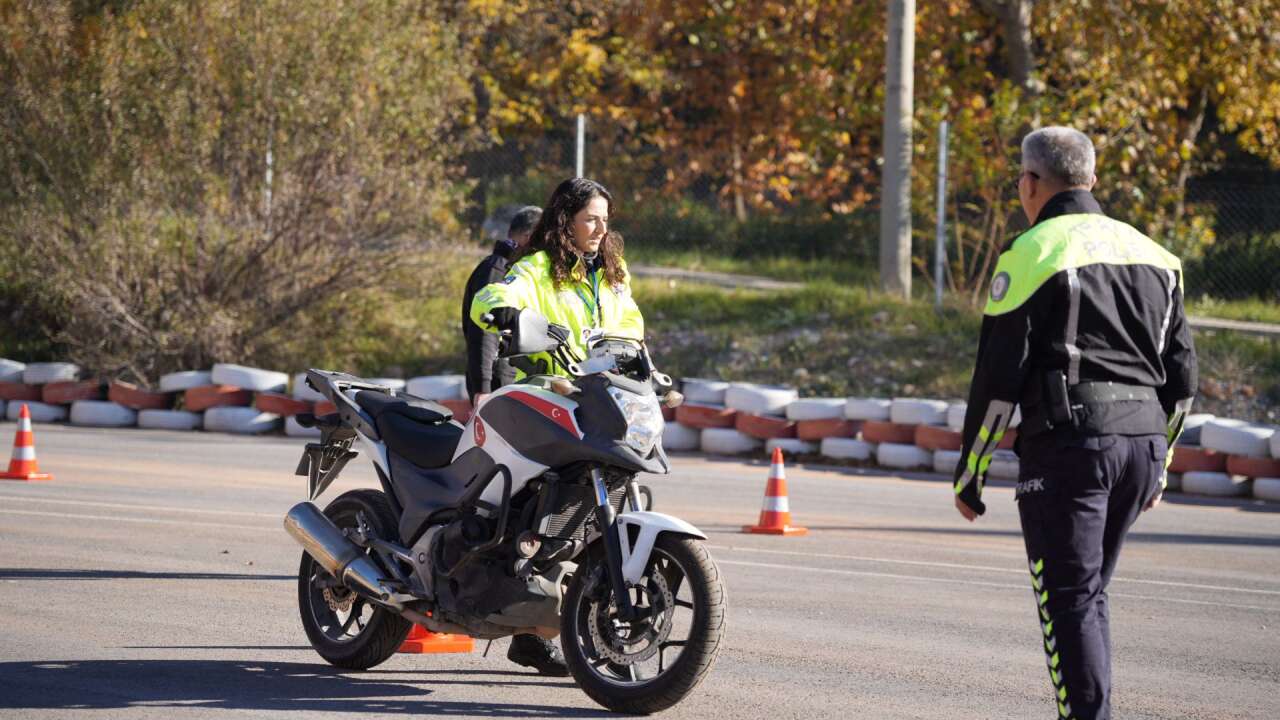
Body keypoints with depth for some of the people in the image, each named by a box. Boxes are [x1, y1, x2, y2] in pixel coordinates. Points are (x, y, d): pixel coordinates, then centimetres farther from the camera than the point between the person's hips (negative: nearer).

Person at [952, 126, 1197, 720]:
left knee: (1069, 599, -4)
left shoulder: (1031, 254, -5)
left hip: (1066, 442, -6)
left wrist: (969, 471, -1)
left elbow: (999, 377, -8)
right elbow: (1181, 373, 18)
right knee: (1089, 592, 18)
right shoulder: (1153, 255, 15)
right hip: (1142, 438, 6)